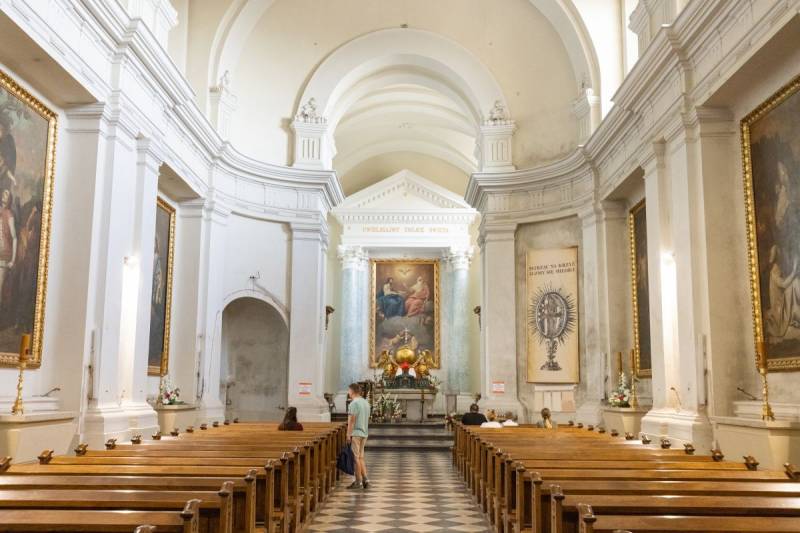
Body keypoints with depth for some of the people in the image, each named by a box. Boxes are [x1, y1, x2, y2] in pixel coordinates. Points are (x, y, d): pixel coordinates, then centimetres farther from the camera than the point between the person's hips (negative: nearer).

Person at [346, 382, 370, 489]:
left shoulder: (353, 404, -14)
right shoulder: (366, 403, 14)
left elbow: (351, 421, -17)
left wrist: (348, 435, -14)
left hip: (355, 433, -8)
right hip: (364, 433, 8)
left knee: (356, 458, -1)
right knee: (360, 457, 14)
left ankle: (358, 482, 3)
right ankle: (365, 480, 9)